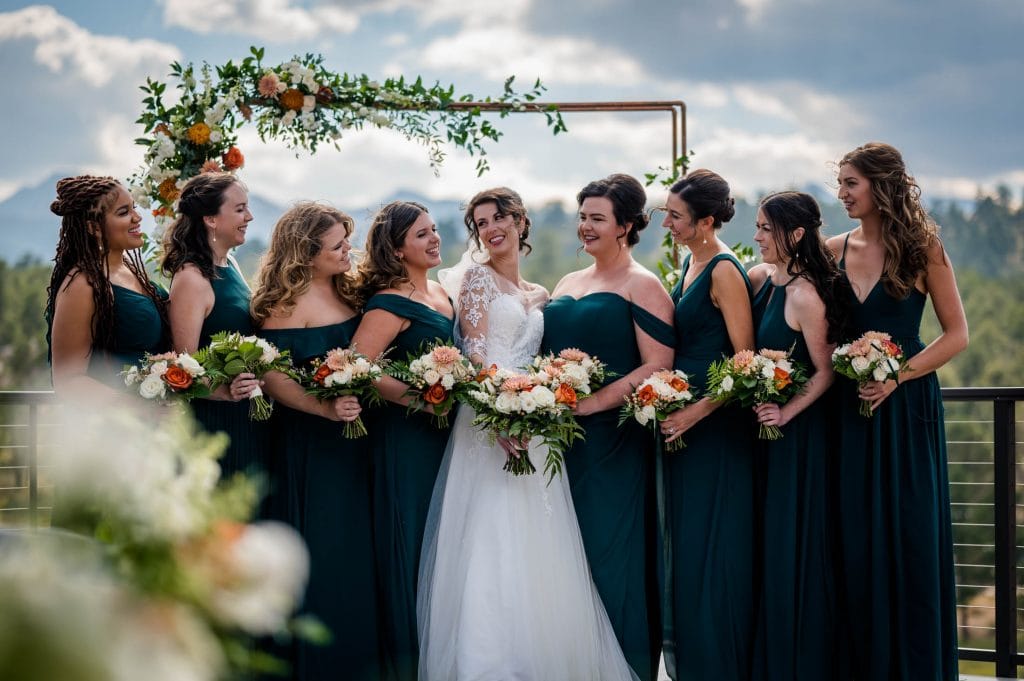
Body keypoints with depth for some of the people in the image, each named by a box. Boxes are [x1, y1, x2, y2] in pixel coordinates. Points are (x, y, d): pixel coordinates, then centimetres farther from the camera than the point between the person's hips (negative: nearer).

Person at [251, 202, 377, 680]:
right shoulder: (288, 303, -14)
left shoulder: (345, 290, 9)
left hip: (350, 436, 7)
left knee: (356, 547, 11)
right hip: (309, 442, -7)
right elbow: (272, 376, -19)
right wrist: (326, 408, -28)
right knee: (320, 552, -2)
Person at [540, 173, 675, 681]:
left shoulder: (642, 286, -5)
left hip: (611, 441, -6)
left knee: (609, 556, -2)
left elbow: (657, 366, -14)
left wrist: (591, 403, -19)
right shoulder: (566, 284, 16)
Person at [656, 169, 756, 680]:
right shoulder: (690, 263, 11)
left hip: (716, 423, -9)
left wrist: (697, 412, -22)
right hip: (684, 418, 9)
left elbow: (745, 358, -19)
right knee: (685, 540, 14)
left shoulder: (724, 272, -16)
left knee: (711, 543, -3)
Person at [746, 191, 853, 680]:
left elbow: (825, 371, -14)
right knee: (762, 545, 13)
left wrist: (787, 412, -21)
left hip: (796, 433, -8)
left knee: (790, 549, 0)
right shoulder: (760, 278, 4)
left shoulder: (805, 296, -18)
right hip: (762, 426, 8)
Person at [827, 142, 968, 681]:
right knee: (858, 539, 5)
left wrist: (897, 375, -15)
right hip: (851, 407, 4)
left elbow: (956, 335, -5)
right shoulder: (835, 251, 5)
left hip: (907, 404, -3)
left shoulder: (921, 248, -5)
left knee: (910, 535, 1)